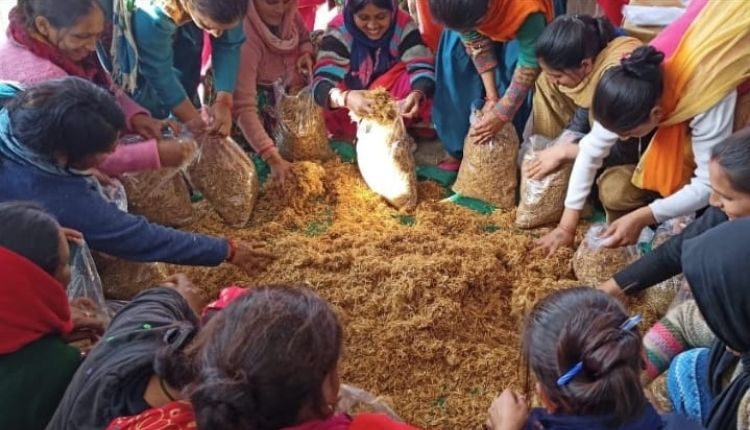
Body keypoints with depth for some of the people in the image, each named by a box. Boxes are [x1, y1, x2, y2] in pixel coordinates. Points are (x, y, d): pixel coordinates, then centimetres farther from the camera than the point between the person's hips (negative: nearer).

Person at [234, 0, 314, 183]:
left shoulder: (289, 15, -16)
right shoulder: (246, 38, -35)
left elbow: (304, 38, 9)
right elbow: (244, 108, -39)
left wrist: (306, 53, -17)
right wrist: (273, 158, -46)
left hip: (292, 91, 6)